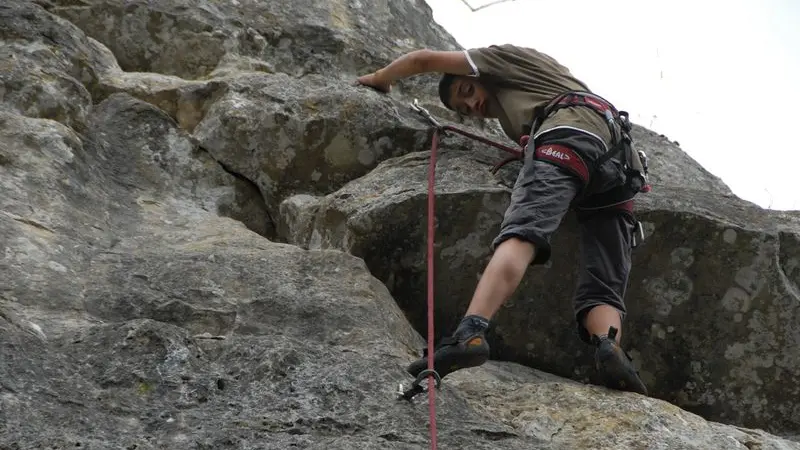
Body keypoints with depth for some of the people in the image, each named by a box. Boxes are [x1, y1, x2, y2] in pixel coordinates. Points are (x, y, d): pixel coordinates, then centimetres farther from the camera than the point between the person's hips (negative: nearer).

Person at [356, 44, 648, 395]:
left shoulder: (502, 57, 28)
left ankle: (470, 334, -50)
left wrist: (379, 78, 43)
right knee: (601, 287, -7)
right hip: (616, 162, 7)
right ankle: (609, 349, -37)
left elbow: (424, 59, 28)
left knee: (522, 232, -29)